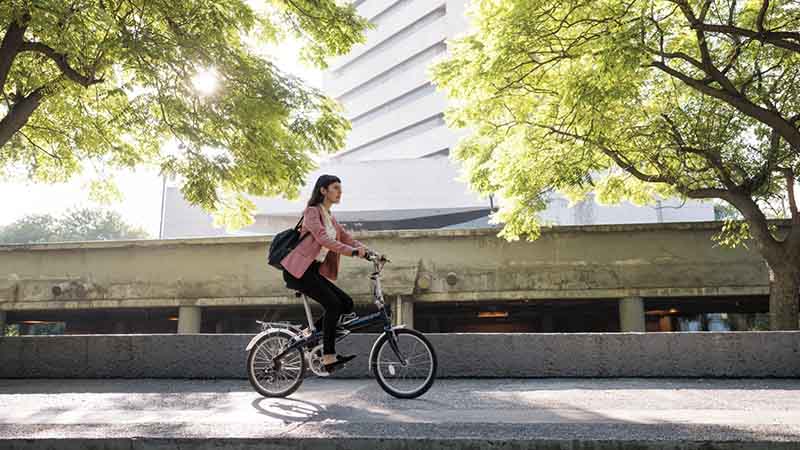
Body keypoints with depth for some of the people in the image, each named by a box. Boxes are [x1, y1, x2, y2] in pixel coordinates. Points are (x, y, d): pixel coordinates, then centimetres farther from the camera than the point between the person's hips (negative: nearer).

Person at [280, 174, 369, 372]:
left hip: (313, 271, 8)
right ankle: (329, 358, -12)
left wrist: (370, 252, -6)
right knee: (333, 304, -18)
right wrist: (352, 252, -34)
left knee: (346, 303, -3)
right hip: (298, 270, -8)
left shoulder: (331, 218, 18)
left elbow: (348, 239, 10)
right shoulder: (312, 212, -9)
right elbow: (323, 239, -24)